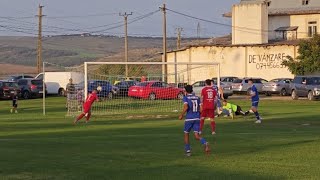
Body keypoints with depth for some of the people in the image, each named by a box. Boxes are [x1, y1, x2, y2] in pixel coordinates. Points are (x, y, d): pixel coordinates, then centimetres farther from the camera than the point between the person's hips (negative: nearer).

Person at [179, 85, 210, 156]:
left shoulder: (186, 97, -2)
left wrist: (181, 115, -5)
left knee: (186, 134, 15)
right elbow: (201, 109, 8)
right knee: (197, 136, 1)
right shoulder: (197, 98, 12)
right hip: (197, 118, 4)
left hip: (189, 118, -4)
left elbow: (186, 107, -17)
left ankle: (188, 151, 16)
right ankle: (205, 143, -28)